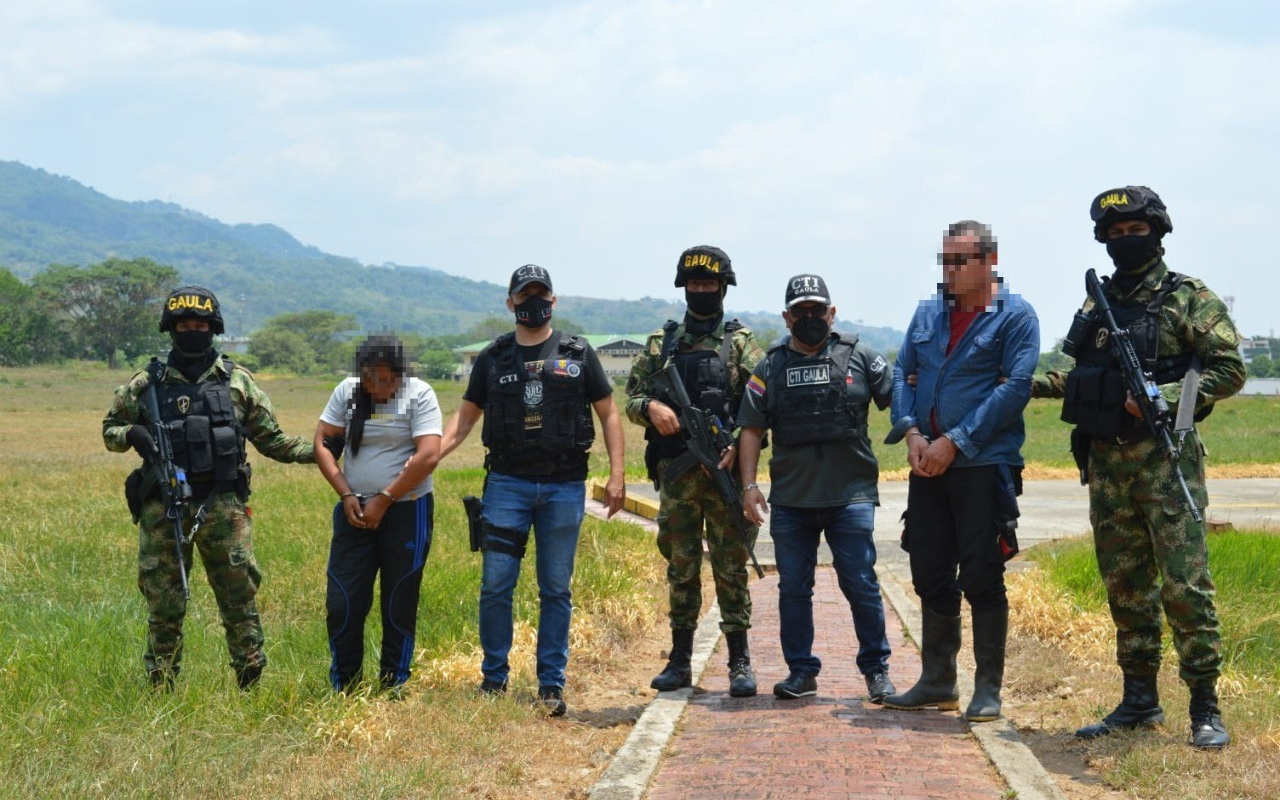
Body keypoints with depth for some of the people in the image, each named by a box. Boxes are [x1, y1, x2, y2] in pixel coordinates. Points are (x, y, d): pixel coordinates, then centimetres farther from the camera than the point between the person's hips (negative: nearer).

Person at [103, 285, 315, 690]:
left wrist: (315, 451, 0)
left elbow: (270, 439, 13)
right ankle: (161, 690, 12)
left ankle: (251, 684, 6)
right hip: (163, 508, 0)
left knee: (240, 596, -1)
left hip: (222, 505, 0)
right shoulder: (146, 384, 7)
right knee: (163, 604, 4)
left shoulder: (237, 381, 9)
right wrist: (131, 435, -7)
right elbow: (110, 429, 16)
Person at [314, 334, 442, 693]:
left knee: (399, 605, 4)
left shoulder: (419, 395, -7)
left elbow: (428, 456, -15)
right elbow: (322, 443, 4)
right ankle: (342, 687, 11)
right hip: (355, 512, 3)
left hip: (406, 512, -3)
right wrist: (346, 495, -7)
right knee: (342, 602, 0)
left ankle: (393, 686, 16)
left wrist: (383, 501, -13)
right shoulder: (347, 391, 4)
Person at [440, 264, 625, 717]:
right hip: (507, 484, 1)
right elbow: (466, 416, 13)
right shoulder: (493, 358, 9)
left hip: (564, 488, 0)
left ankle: (551, 687, 10)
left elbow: (608, 413, 8)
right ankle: (494, 680, 9)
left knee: (556, 591, 4)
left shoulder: (578, 355, 6)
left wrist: (616, 474, -2)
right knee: (496, 586, -3)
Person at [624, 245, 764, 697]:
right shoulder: (661, 345, 12)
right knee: (680, 568, 8)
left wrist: (738, 445, -19)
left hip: (725, 472, -3)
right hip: (675, 474, 3)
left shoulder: (740, 343, 4)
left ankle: (739, 661, 4)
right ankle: (680, 660, 15)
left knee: (731, 567, -1)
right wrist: (651, 407, -12)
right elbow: (631, 398, 10)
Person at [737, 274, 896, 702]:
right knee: (793, 588, 6)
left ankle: (876, 670, 11)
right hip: (791, 500, 2)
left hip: (851, 495, -2)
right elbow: (752, 429, 7)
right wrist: (748, 485, 0)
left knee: (861, 584, -2)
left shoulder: (859, 358, 4)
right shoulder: (770, 369, 9)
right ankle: (801, 671, 16)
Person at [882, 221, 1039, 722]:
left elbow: (1016, 387, -12)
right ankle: (937, 682, 21)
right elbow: (902, 374, 13)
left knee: (981, 580, -3)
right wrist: (911, 433, -6)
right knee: (930, 577, 11)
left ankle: (987, 690, 6)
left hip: (983, 467, -6)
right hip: (928, 467, 6)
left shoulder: (1015, 317, -5)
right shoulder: (927, 313, 14)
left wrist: (954, 442, -15)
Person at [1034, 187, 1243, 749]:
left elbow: (1230, 370, -8)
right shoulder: (1097, 305, 16)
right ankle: (1140, 698, 18)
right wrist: (1029, 384, 13)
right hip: (1106, 461, 6)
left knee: (1183, 582, -9)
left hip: (1164, 458, -6)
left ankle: (1205, 705, -2)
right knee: (1125, 585, 10)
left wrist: (1165, 396, -19)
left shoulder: (1188, 298, -2)